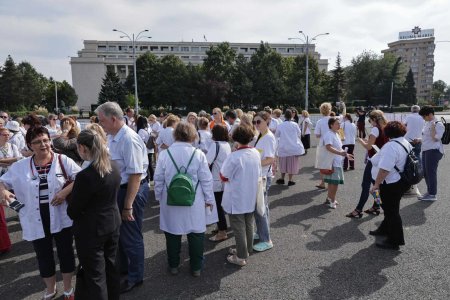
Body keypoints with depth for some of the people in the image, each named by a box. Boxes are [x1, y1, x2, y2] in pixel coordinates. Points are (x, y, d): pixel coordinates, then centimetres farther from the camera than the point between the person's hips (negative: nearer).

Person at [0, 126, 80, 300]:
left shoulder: (63, 160, -7)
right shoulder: (20, 167, 0)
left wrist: (65, 191, -23)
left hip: (61, 218, -2)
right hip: (37, 221, 2)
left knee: (65, 252, 12)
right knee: (44, 256, 17)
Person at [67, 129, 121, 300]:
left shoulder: (85, 176, -26)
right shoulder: (114, 168, -2)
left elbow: (73, 212, -15)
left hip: (91, 230, -7)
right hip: (113, 224, 7)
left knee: (95, 275, 9)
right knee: (110, 268, 22)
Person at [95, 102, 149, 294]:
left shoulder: (129, 139, -25)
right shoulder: (111, 137, 4)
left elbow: (135, 175, -26)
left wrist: (128, 205, -24)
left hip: (132, 190, -9)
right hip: (118, 188, 9)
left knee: (131, 236, 7)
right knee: (118, 231, 24)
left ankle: (135, 277, 30)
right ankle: (123, 267, 47)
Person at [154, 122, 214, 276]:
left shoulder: (164, 154, -9)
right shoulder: (198, 154, -12)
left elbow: (158, 179, -1)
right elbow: (206, 180, -7)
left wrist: (159, 197, 13)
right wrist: (209, 199, 5)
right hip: (194, 203, -1)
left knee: (172, 234, 16)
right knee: (195, 234, 13)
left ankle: (173, 266, 31)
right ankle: (196, 268, 25)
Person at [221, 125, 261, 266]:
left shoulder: (234, 157, -25)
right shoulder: (256, 153, -4)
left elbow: (224, 177, -16)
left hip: (237, 199, -6)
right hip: (251, 197, 7)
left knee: (239, 227, 6)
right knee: (248, 224, 20)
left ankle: (241, 257, 17)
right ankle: (246, 250, 36)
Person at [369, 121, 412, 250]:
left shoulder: (391, 146, -24)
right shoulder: (406, 143, 7)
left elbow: (384, 169, -30)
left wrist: (376, 184, -23)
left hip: (391, 184, -10)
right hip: (400, 182, 10)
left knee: (391, 211, 1)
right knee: (390, 208, 24)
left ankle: (394, 241, 12)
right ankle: (385, 229, 42)